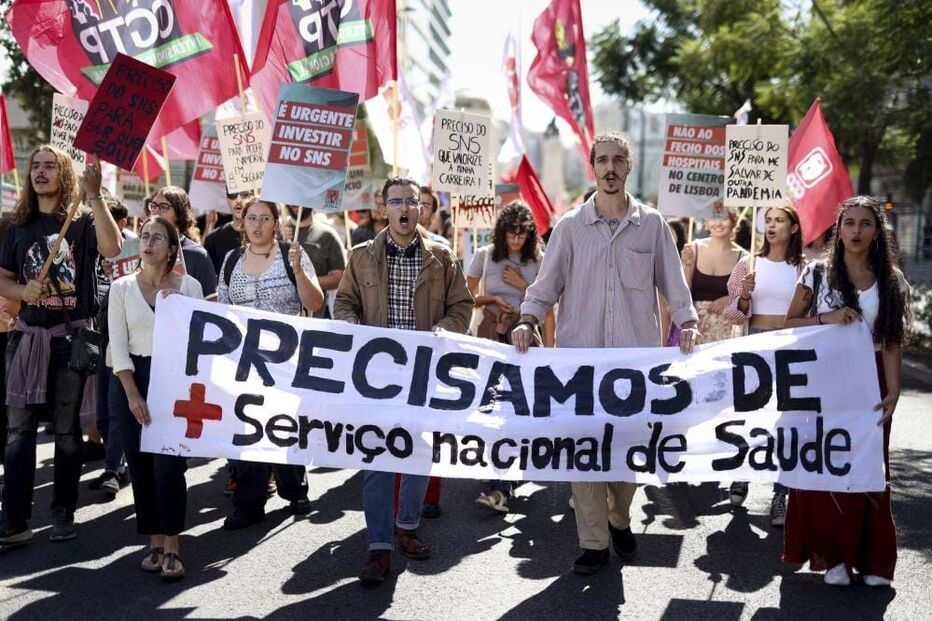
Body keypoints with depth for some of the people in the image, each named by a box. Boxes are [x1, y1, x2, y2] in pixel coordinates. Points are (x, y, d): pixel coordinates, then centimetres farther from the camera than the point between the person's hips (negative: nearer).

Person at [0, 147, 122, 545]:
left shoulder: (82, 222, -2)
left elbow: (112, 248, -23)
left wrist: (94, 196, -26)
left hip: (71, 336, -3)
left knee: (66, 429, 6)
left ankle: (64, 514, 16)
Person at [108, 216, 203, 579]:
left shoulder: (189, 286, 2)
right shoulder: (122, 287, 3)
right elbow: (118, 345, -2)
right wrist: (132, 394, -9)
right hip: (132, 380, 2)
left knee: (169, 464, -10)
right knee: (140, 465, 3)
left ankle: (172, 547, -3)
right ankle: (155, 543, 15)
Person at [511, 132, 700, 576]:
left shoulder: (651, 225, 6)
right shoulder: (570, 226, 6)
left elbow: (673, 283, 8)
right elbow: (545, 286, 5)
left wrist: (687, 323, -6)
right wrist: (528, 321, -11)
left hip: (636, 355, 0)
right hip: (580, 354, 0)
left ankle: (619, 519, 32)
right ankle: (593, 542, 7)